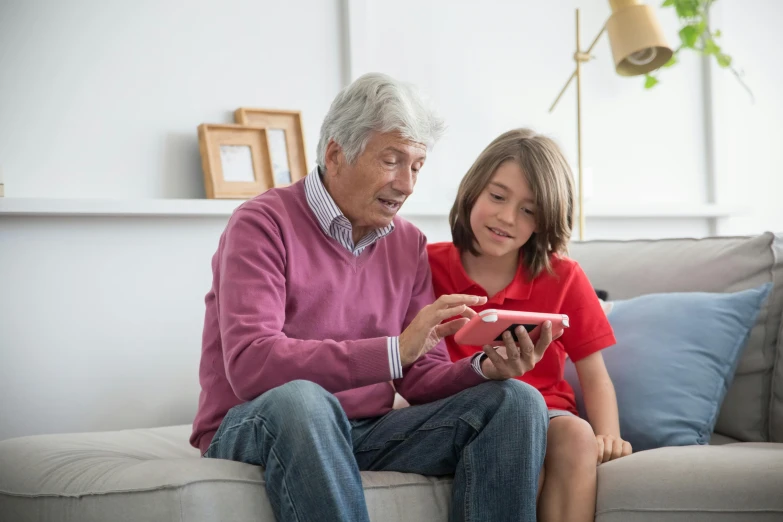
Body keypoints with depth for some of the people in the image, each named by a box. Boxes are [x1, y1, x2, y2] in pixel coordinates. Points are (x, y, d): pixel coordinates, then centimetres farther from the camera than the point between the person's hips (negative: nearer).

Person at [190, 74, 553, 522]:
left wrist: (487, 368, -17)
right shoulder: (265, 224, -10)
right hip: (253, 432, -5)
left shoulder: (409, 244, 10)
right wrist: (396, 349, -31)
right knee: (300, 399, -40)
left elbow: (424, 379, 7)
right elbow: (249, 365, -24)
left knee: (517, 400, -11)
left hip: (366, 436, 6)